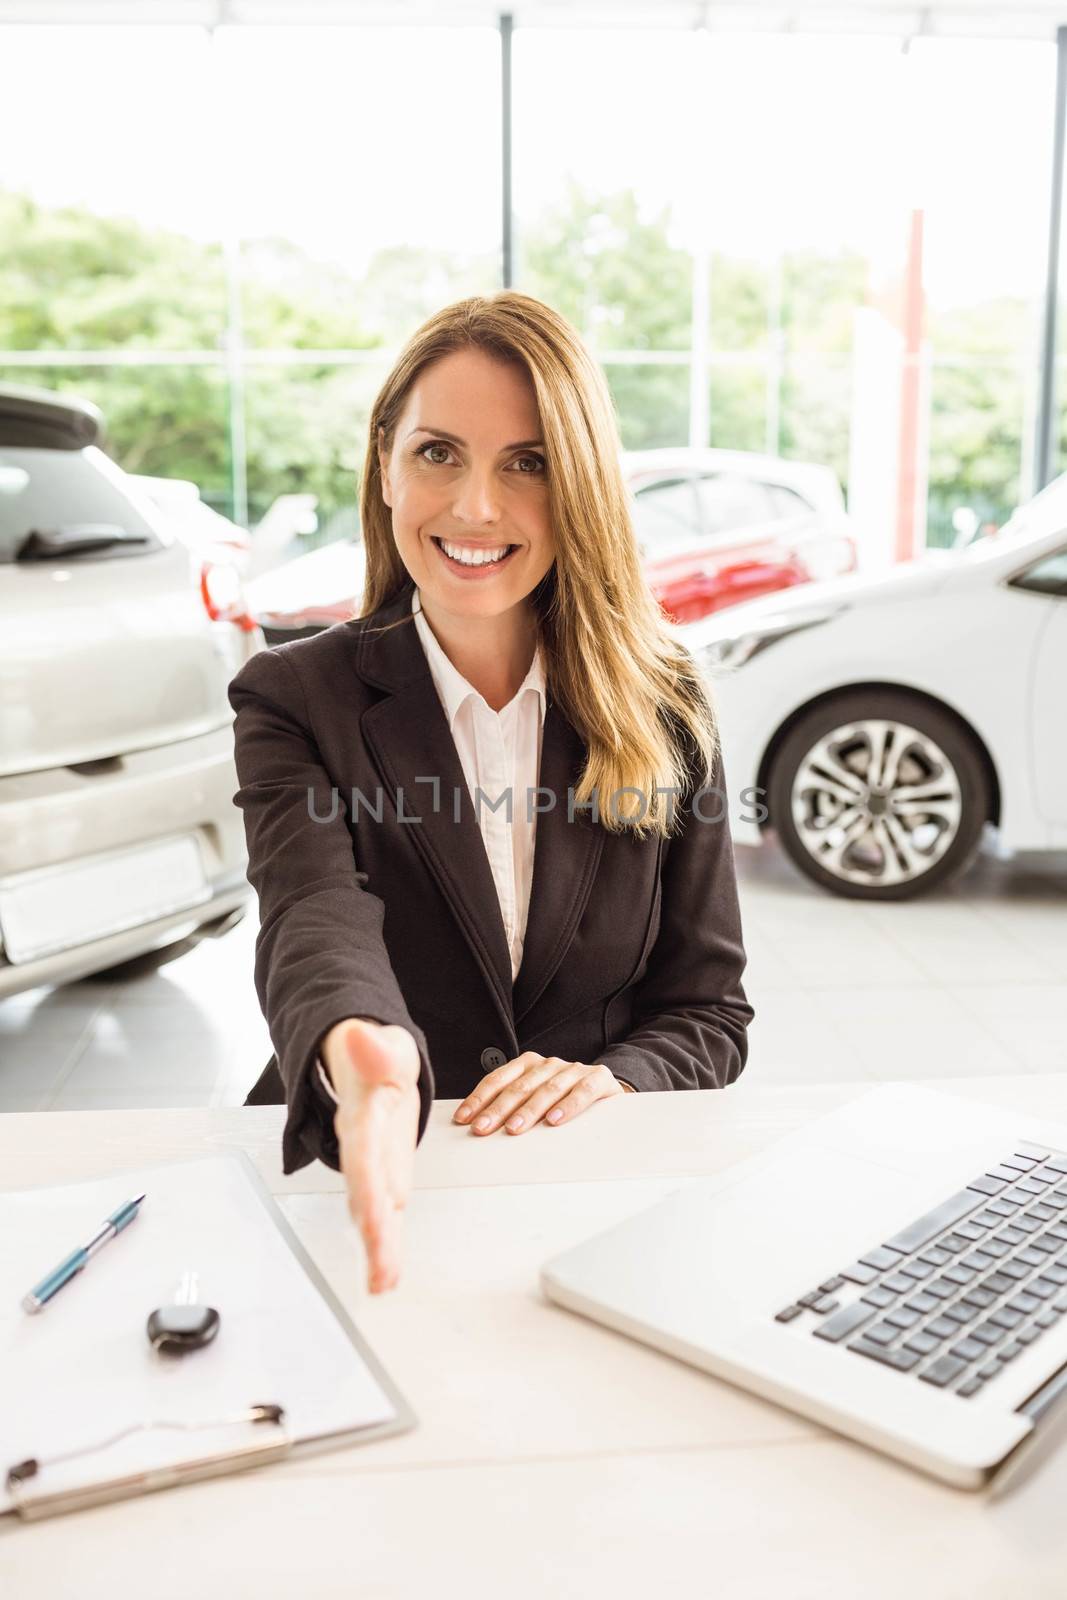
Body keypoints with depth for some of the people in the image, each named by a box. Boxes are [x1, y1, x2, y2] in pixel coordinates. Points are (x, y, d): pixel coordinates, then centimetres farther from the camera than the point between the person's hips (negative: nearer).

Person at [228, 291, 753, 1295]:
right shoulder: (294, 699, 0)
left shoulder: (664, 707, 3)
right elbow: (315, 914, -19)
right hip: (373, 1196, -1)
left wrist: (609, 1079, -15)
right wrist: (362, 1056, -41)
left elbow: (711, 1010, 6)